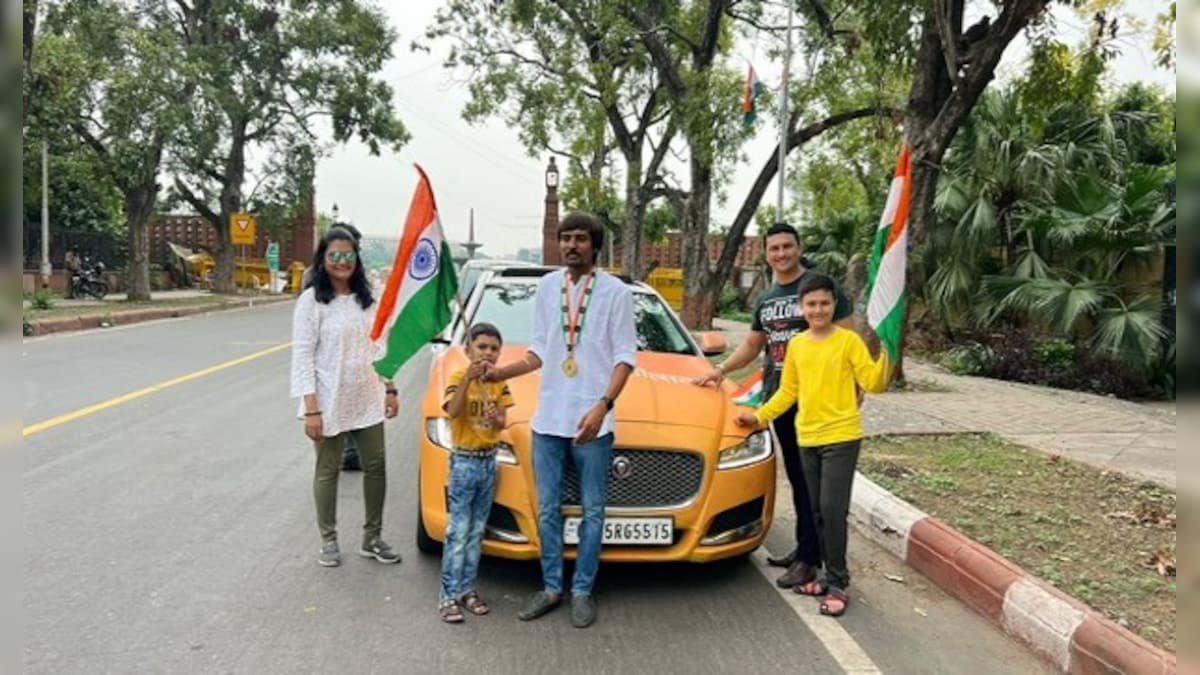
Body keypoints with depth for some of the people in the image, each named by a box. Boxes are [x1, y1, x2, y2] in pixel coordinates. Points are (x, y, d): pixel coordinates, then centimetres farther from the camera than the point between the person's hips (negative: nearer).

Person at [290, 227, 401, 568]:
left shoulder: (366, 298, 8)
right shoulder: (311, 300, -9)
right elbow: (302, 356, -12)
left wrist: (389, 389, 7)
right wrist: (311, 408, -17)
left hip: (368, 400, 5)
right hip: (330, 402, -5)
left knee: (376, 467, 9)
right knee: (328, 472, 9)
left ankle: (372, 538, 24)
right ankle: (328, 540, 25)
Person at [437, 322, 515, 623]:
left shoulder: (499, 383, 6)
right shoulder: (458, 377, -8)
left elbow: (501, 423, 0)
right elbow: (453, 411, -26)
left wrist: (496, 419, -23)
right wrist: (468, 379, -37)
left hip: (489, 461, 5)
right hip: (464, 461, -5)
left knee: (477, 531, 11)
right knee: (458, 531, -4)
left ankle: (467, 589, 21)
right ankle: (449, 595, 3)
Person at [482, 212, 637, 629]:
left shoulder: (615, 291, -4)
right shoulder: (547, 287, 9)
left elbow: (625, 355, -7)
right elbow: (540, 351, 13)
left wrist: (602, 405, -19)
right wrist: (497, 374, 0)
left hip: (592, 421, -4)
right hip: (547, 418, 4)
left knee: (591, 512, 7)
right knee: (547, 510, 11)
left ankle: (582, 592, 21)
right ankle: (551, 587, 26)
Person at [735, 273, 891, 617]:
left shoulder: (849, 341, -7)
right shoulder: (796, 345, 7)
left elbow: (873, 383, -11)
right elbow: (788, 392, 14)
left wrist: (879, 354, -26)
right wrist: (760, 416, 7)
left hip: (841, 437, -5)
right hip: (807, 438, 5)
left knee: (833, 509, -8)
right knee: (818, 510, 11)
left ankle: (837, 583, 3)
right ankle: (831, 575, 24)